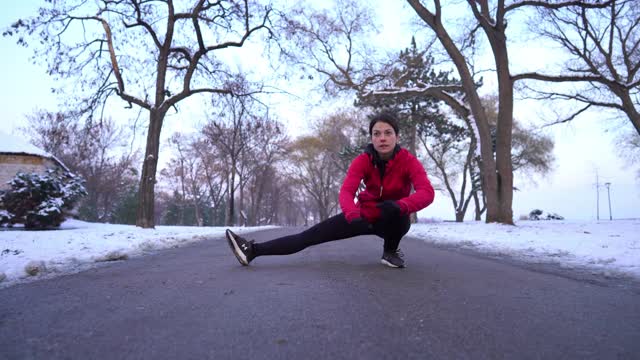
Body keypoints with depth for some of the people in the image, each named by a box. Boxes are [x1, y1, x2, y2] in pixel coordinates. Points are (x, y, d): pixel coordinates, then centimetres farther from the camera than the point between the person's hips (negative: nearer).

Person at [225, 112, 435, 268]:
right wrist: (353, 215, -52)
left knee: (392, 208, -40)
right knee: (313, 234, -11)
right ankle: (253, 250, -18)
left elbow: (427, 192, -33)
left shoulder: (408, 161, -20)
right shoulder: (363, 160, -16)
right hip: (365, 214, 2)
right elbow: (346, 192, -30)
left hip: (395, 220, -2)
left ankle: (391, 251, -10)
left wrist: (400, 206, -53)